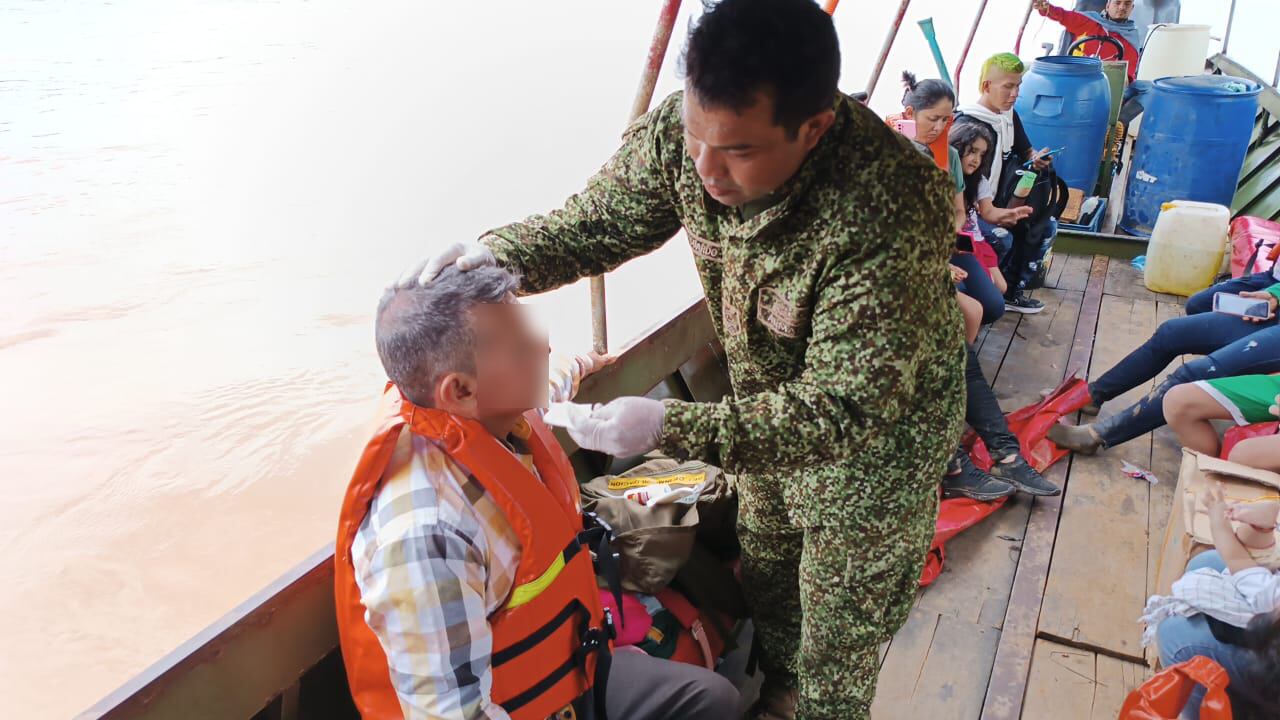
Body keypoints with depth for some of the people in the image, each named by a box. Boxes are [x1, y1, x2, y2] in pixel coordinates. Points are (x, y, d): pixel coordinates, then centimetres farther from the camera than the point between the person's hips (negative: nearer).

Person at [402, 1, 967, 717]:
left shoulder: (889, 214, -41)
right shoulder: (682, 129, -24)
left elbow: (843, 409, -36)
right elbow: (598, 220, -8)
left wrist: (672, 427, -44)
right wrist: (499, 254, -28)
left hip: (876, 426, -6)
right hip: (773, 404, 6)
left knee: (838, 636, 13)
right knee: (765, 566, 29)